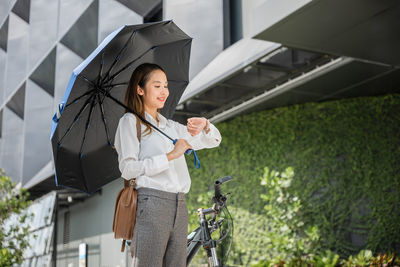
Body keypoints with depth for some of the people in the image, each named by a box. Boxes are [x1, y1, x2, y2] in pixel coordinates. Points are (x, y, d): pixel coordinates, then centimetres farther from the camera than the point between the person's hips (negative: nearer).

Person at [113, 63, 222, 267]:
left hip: (179, 206, 6)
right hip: (151, 203, -6)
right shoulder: (130, 121, 5)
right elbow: (127, 169, -7)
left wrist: (205, 125, 0)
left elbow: (214, 140, 23)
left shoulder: (171, 126, 24)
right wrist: (169, 156, -13)